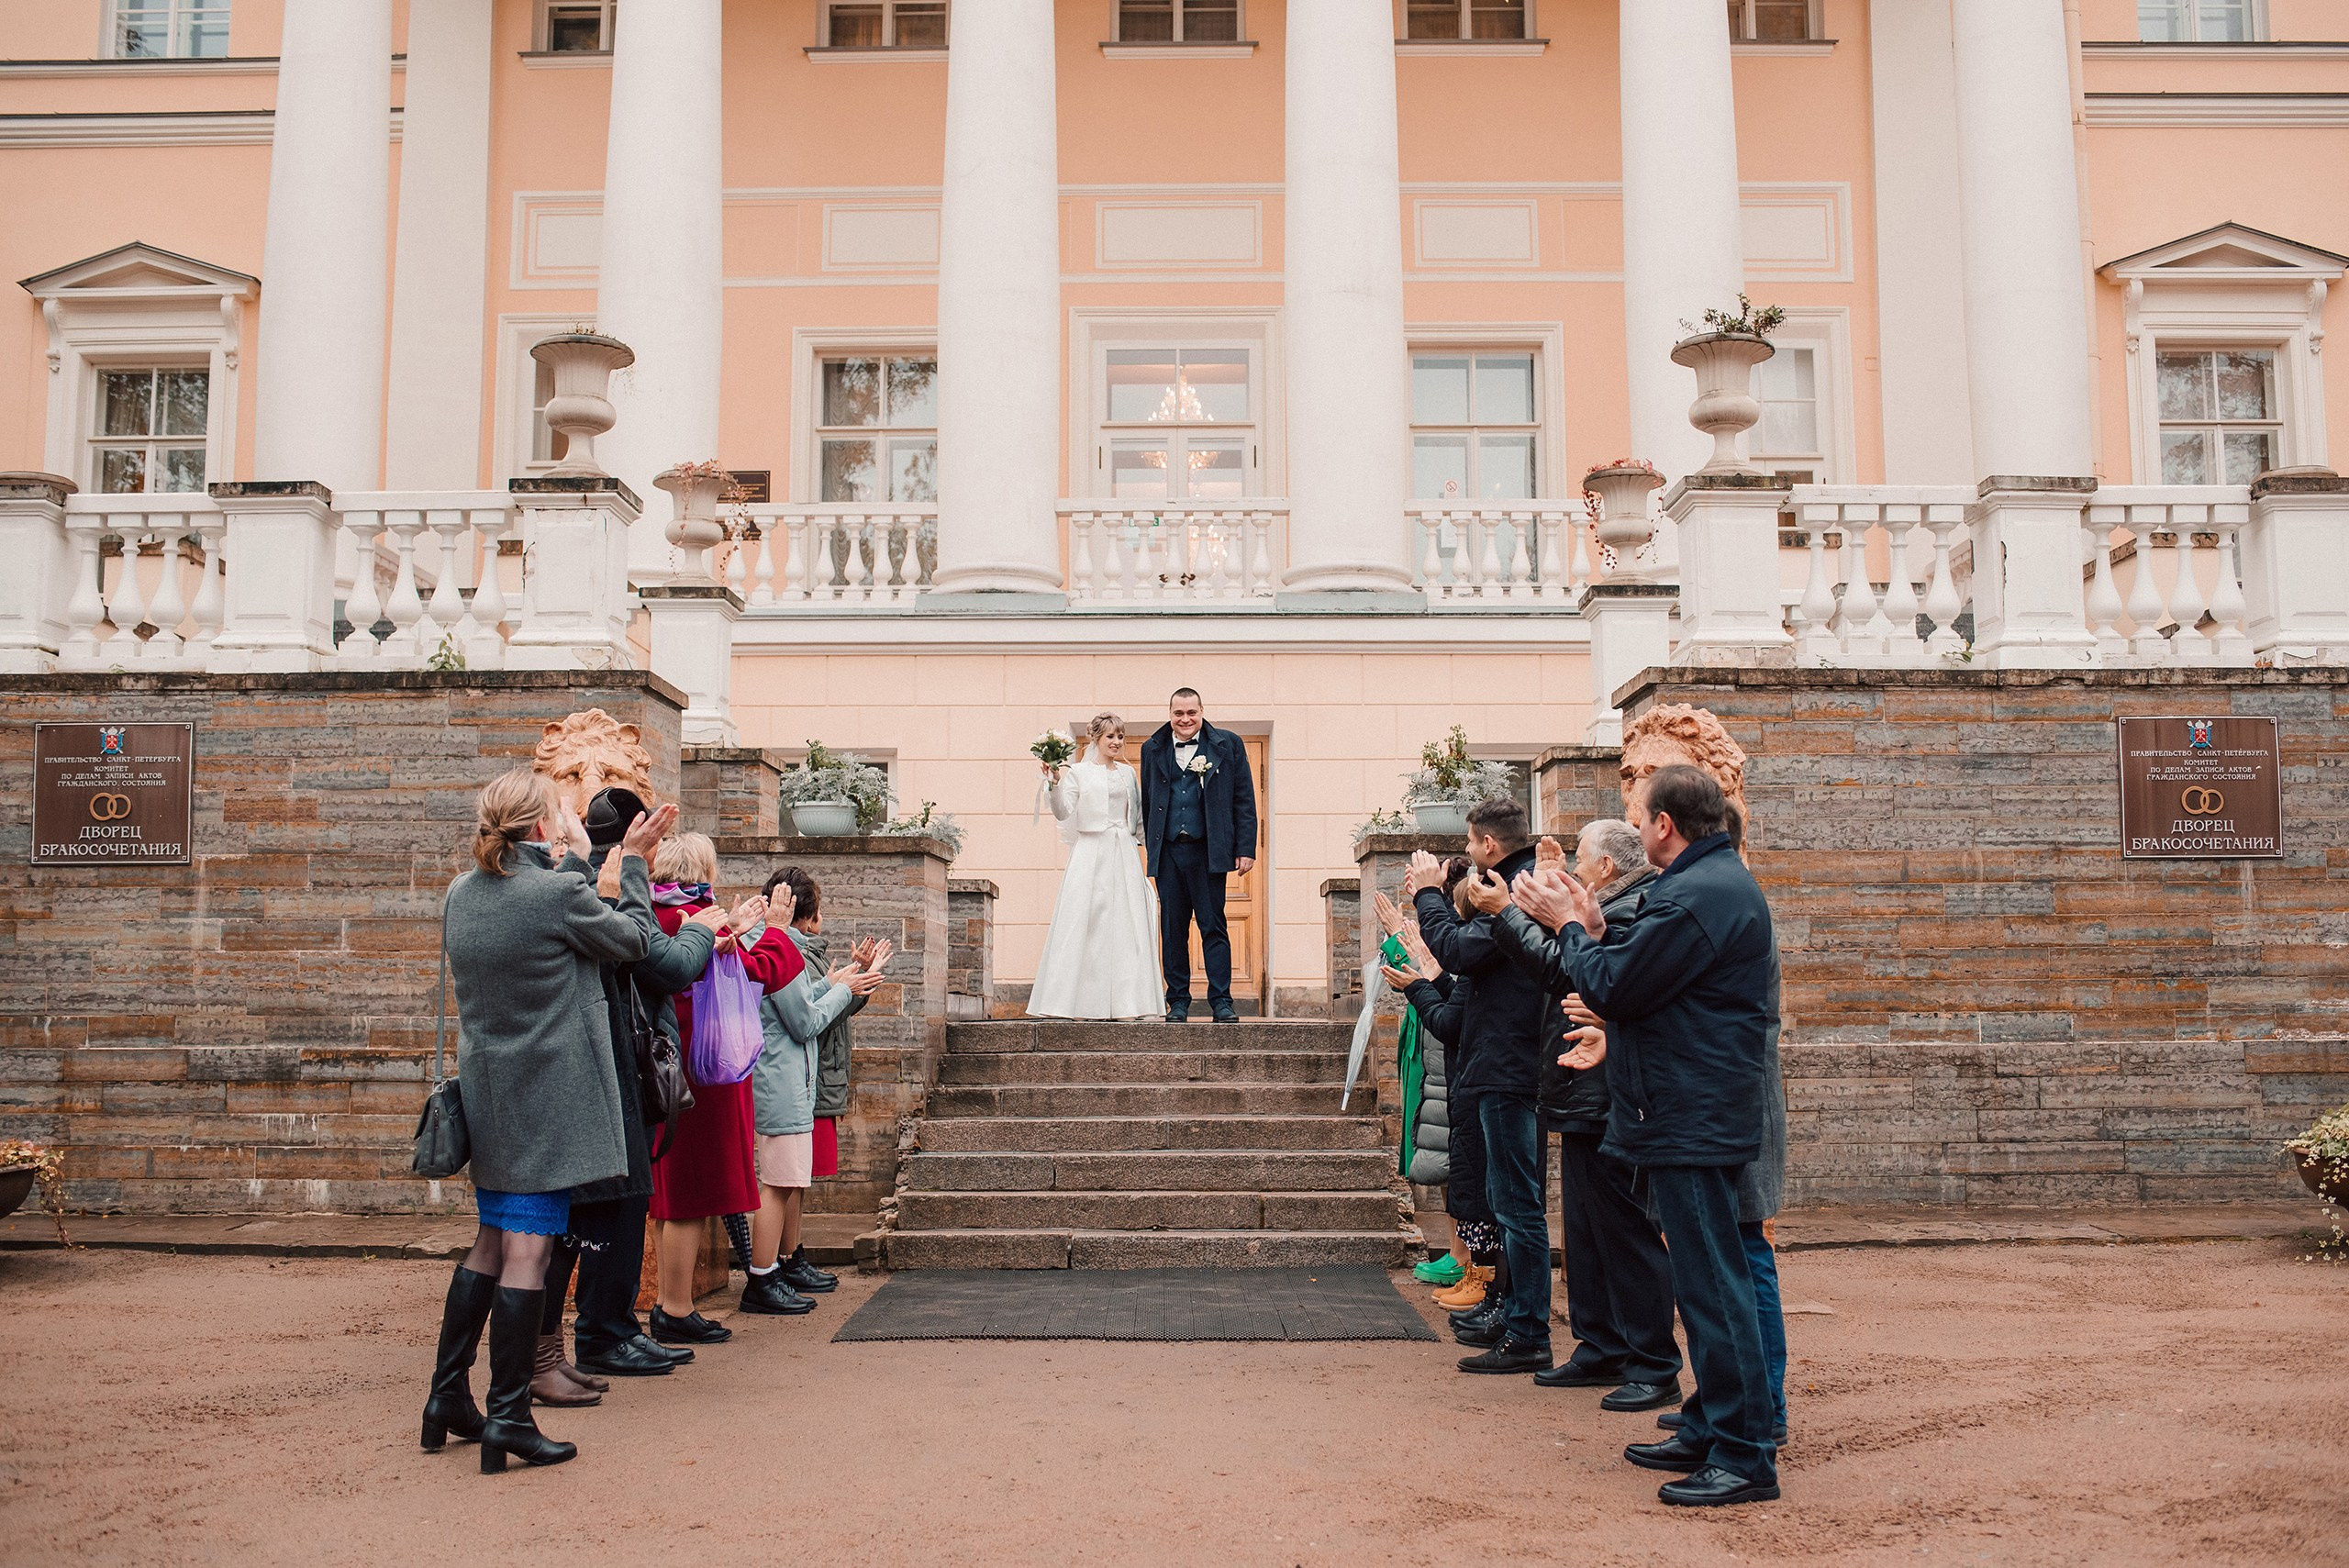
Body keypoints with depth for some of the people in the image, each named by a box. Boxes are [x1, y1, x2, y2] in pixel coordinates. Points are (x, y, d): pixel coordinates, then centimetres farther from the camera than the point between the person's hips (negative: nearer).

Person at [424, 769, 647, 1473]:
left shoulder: (460, 895, 5)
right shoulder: (561, 892, -16)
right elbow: (632, 942, -1)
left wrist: (571, 864, 17)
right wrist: (626, 869, 11)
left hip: (487, 1095, 7)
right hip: (548, 1099, -7)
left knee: (492, 1244, 18)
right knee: (528, 1252, -2)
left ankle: (447, 1396, 24)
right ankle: (508, 1418, 3)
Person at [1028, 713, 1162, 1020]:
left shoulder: (1127, 773, 16)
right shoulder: (1078, 772, 4)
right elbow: (1063, 812, -6)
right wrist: (1056, 782, -18)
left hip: (1123, 856, 4)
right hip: (1090, 855, -4)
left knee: (1126, 925, 0)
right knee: (1084, 923, -8)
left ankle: (1125, 1000, 2)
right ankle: (1084, 999, -6)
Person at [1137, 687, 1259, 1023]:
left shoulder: (1228, 745, 5)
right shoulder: (1152, 749, 12)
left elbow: (1244, 800, 3)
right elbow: (1147, 803, 14)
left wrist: (1245, 849, -4)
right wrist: (1150, 847, 7)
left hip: (1207, 851, -2)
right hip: (1168, 852, 3)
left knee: (1213, 927, -2)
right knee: (1172, 929, 5)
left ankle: (1221, 1002, 2)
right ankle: (1178, 1002, 13)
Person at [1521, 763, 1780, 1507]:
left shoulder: (1696, 895, -20)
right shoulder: (1721, 881, 16)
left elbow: (1614, 989, -18)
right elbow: (1652, 970, 16)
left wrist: (1572, 928, -3)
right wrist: (1596, 928, 6)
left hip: (1693, 1120, -11)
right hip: (1697, 1115, 11)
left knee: (1712, 1284, -5)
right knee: (1705, 1280, 17)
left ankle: (1744, 1456, 1)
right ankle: (1709, 1430, 27)